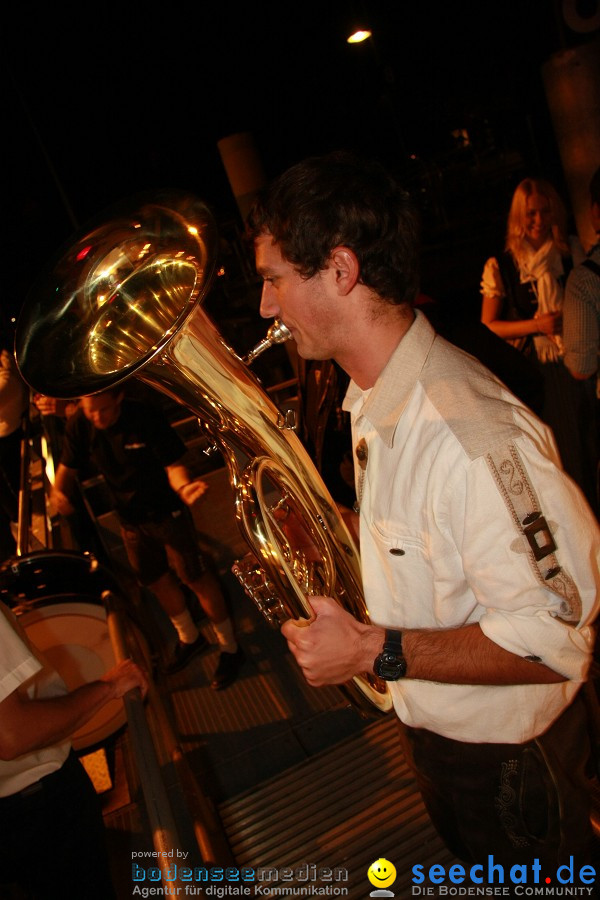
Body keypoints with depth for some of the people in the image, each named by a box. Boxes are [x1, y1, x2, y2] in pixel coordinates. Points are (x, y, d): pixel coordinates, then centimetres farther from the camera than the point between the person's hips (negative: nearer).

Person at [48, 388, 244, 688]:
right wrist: (59, 490, -23)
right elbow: (68, 467, -1)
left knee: (196, 578, 2)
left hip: (166, 512, -5)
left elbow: (173, 464, -21)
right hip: (130, 518, 5)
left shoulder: (145, 417, -24)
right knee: (156, 580, 20)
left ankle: (229, 648, 22)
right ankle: (190, 638, 45)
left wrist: (183, 486, -43)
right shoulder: (78, 425, -13)